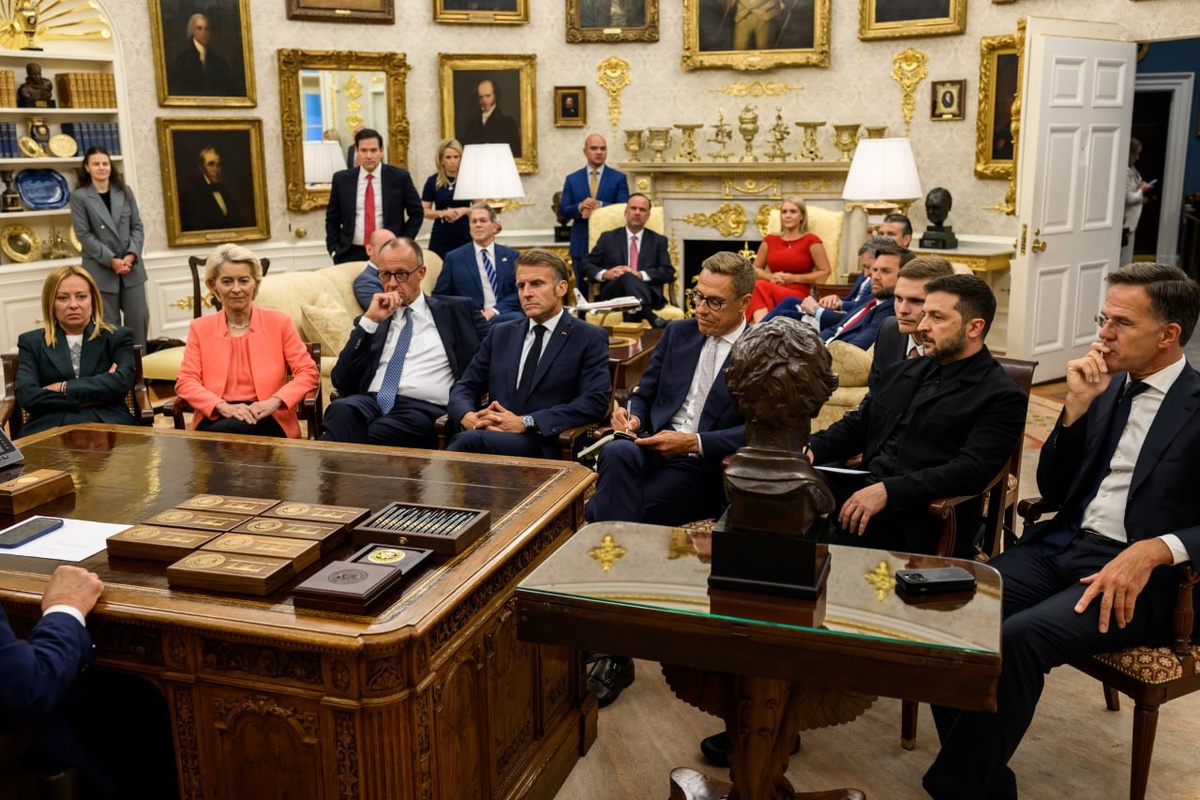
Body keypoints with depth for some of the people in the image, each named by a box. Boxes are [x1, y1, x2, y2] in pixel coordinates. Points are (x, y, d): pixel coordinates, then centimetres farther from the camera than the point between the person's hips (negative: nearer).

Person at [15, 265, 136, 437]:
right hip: (49, 428, 1)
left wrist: (64, 388, -3)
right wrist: (97, 395, -4)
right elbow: (27, 396, 0)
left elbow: (121, 382, -4)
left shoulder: (117, 337, 15)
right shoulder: (31, 342, 16)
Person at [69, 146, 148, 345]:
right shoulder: (79, 197, -2)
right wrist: (111, 260, -15)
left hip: (131, 266, 3)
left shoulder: (125, 192, 10)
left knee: (139, 317, 3)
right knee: (109, 324, 2)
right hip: (101, 270, -3)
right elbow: (84, 235, -7)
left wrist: (131, 255, -9)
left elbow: (137, 227, 8)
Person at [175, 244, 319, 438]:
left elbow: (308, 372, 3)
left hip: (266, 419, -1)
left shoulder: (279, 322, 9)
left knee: (222, 434, -33)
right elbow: (185, 380, 3)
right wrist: (223, 407, -15)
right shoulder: (199, 328, 13)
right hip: (216, 418, 1)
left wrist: (275, 401, -15)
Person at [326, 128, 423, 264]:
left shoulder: (399, 177, -1)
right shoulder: (342, 179, 4)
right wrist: (334, 250, 2)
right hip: (351, 254, 2)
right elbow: (332, 218, 12)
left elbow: (417, 212, 6)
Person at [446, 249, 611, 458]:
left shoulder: (590, 339, 5)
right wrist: (469, 416, -7)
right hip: (494, 436, 4)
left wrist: (526, 423, -15)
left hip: (544, 445, -3)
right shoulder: (501, 334, 21)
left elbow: (595, 401, -7)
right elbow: (464, 388, 19)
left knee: (469, 440, -33)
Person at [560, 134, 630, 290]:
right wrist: (579, 207, -17)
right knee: (582, 291, 7)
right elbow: (563, 210, 4)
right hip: (581, 245, 2)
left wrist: (600, 205, -19)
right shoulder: (572, 179, 9)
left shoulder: (619, 178, 4)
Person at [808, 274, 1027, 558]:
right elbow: (855, 426, 21)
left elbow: (971, 471, -15)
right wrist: (812, 449, -1)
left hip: (918, 519, -7)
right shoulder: (904, 371, 20)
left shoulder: (1001, 397, -2)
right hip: (860, 488, 7)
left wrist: (888, 491, -24)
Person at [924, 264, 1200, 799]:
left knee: (1017, 638, -31)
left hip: (1138, 574, -6)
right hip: (1062, 546, 6)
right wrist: (1076, 405, -2)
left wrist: (1154, 550, -26)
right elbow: (1053, 491, 11)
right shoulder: (1105, 386, 12)